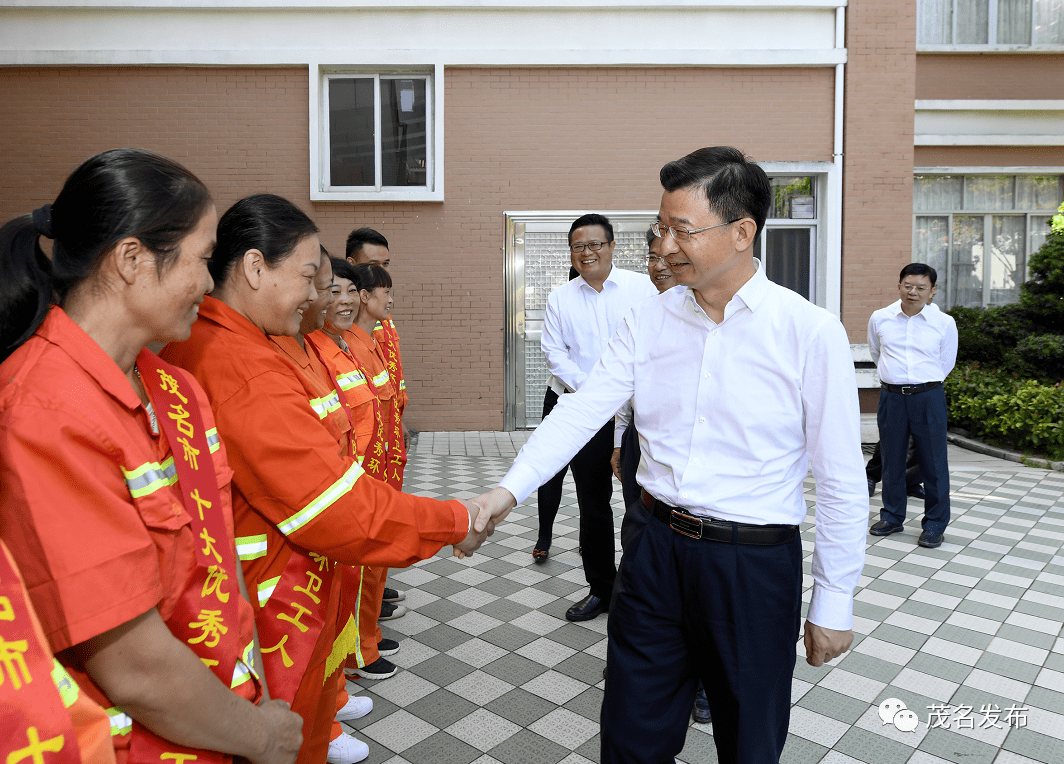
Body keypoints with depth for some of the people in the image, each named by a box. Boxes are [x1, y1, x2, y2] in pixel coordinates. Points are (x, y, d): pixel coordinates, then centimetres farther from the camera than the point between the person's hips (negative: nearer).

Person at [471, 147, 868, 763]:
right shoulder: (649, 323, 1)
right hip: (654, 545, 3)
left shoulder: (811, 333, -11)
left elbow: (843, 481, -7)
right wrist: (510, 489, -17)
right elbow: (582, 410, -4)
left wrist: (834, 602, -3)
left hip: (753, 561, -3)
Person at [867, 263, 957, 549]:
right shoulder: (880, 318, 3)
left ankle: (934, 525, 15)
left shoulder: (944, 323, -1)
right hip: (891, 397, 2)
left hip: (929, 398, -1)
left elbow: (946, 364, 12)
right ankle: (892, 517, 26)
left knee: (933, 463, 2)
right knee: (891, 460, 10)